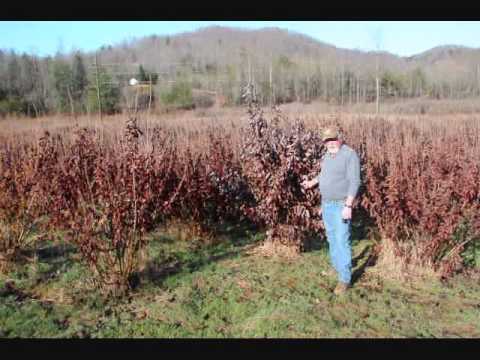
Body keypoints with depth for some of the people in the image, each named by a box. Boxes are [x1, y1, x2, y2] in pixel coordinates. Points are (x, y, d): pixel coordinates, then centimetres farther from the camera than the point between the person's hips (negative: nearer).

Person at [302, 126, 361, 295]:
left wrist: (348, 206, -26)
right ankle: (336, 267, 34)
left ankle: (345, 279, -2)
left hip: (342, 205, -8)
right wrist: (312, 182, 15)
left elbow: (354, 182, -21)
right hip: (327, 204, 8)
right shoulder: (327, 155, 9)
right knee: (332, 238, 18)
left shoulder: (350, 155, -16)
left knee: (342, 240, -8)